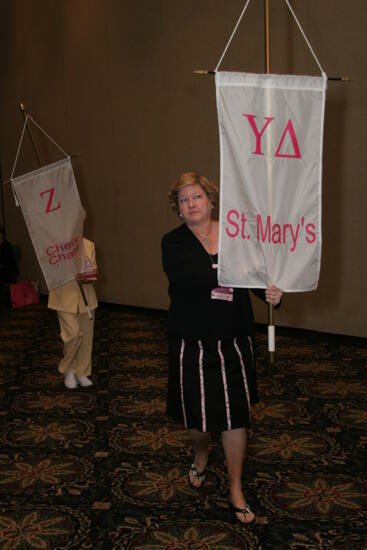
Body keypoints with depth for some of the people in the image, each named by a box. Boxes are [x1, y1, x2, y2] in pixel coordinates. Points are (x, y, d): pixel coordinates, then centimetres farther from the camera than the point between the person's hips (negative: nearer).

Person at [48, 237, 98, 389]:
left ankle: (82, 372, 24)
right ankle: (68, 369, 12)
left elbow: (94, 270, 9)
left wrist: (88, 277, -14)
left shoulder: (89, 245, 7)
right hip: (65, 297, -4)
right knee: (73, 334, -12)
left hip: (86, 296, 4)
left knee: (86, 336, 8)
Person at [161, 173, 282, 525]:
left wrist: (271, 292, -23)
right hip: (191, 342, -1)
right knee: (196, 412, 10)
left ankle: (236, 491, 19)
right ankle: (201, 456, 45)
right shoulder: (174, 242, -5)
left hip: (233, 341, 1)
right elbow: (183, 276, -25)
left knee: (235, 413, 4)